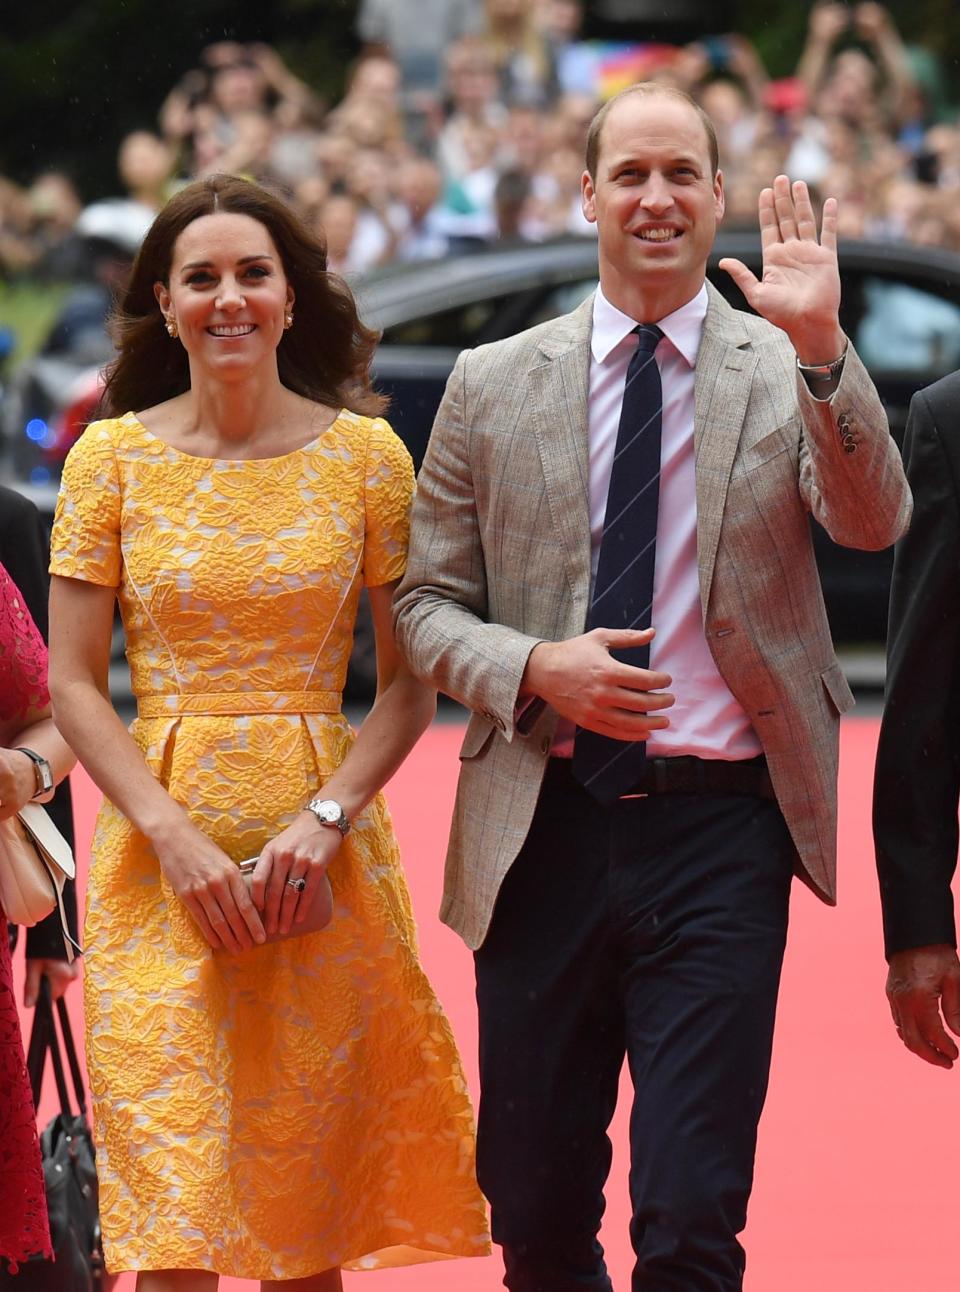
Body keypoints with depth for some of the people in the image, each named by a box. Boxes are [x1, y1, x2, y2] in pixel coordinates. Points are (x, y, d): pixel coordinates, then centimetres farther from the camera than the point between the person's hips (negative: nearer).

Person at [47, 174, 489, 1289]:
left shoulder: (364, 454, 3)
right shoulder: (113, 456, 2)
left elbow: (413, 679, 4)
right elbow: (74, 685, 1)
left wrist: (327, 817, -11)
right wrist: (176, 836, -11)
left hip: (324, 857, 1)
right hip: (158, 855, -1)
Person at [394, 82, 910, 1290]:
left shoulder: (789, 375, 2)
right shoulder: (495, 384, 7)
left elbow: (873, 522, -15)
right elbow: (426, 604, 9)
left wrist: (821, 347, -29)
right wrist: (537, 668, -11)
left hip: (719, 827, -2)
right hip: (546, 824, 2)